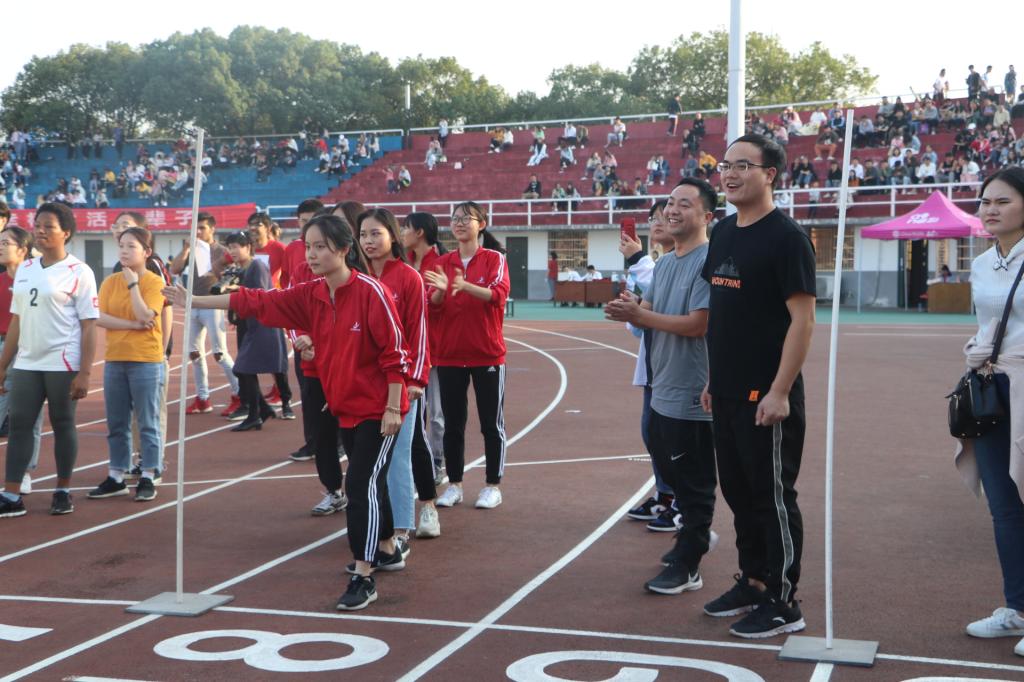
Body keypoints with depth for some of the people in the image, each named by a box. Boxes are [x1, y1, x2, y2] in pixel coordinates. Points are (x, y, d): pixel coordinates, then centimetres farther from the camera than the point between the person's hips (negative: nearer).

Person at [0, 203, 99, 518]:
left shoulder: (78, 272, -6)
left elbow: (89, 326, -8)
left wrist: (84, 373, -14)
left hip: (63, 364, -5)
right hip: (26, 363, 5)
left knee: (63, 425, 4)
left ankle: (63, 491, 18)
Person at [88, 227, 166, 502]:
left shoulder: (155, 282, -6)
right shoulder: (110, 282, 7)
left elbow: (145, 316, -19)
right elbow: (100, 317, -5)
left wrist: (133, 283, -15)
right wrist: (133, 325, -14)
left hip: (146, 361, -5)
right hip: (114, 360, 5)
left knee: (147, 423, 2)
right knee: (116, 424, 11)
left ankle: (147, 478, 9)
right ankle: (116, 478, 20)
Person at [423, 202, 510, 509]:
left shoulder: (494, 258, -3)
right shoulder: (443, 262, 7)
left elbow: (499, 293, -19)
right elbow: (432, 305, -1)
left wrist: (465, 285, -35)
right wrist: (441, 290, -23)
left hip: (487, 354, -3)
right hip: (449, 355, 3)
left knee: (491, 423, 4)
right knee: (452, 423, 8)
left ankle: (493, 486, 14)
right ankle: (454, 485, 18)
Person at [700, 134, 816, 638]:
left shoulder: (785, 236, -12)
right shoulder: (723, 232, 12)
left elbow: (802, 318, -16)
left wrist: (779, 392, -20)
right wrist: (712, 378, 16)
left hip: (766, 395, -8)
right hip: (727, 393, 8)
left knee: (773, 496, 0)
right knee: (738, 491, 16)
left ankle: (782, 603, 11)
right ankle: (752, 582, 31)